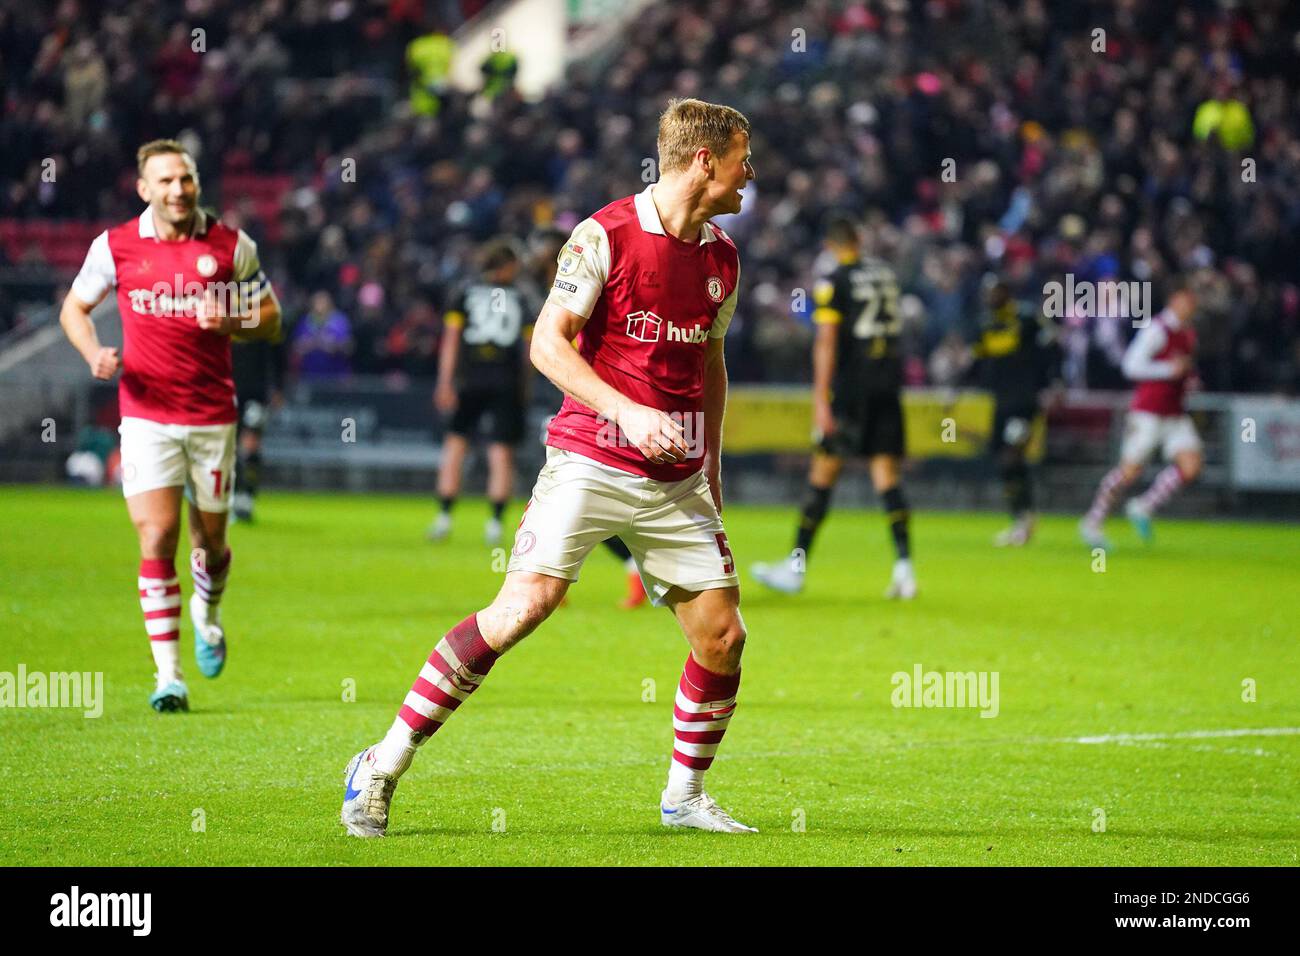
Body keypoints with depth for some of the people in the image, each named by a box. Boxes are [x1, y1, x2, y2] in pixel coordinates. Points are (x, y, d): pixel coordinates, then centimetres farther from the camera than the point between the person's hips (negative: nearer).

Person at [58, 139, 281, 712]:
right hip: (147, 413, -1)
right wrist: (94, 353, -8)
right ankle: (168, 676, -6)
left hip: (213, 416, 1)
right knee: (157, 539, -11)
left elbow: (270, 319, 6)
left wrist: (230, 321, -16)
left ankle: (207, 616, 45)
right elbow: (74, 307, 12)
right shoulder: (115, 246, -1)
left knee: (210, 540, 10)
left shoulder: (232, 246, -1)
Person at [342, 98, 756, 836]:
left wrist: (713, 471, 22)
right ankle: (386, 764, -11)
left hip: (676, 480, 6)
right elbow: (547, 342, -13)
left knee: (723, 635, 0)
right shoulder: (604, 236, -9)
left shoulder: (722, 258, 11)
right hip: (589, 462, -6)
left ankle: (686, 795, 21)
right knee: (526, 602, -18)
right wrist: (629, 413, -22)